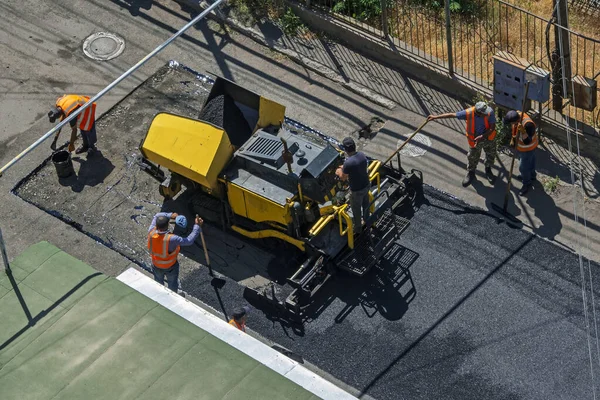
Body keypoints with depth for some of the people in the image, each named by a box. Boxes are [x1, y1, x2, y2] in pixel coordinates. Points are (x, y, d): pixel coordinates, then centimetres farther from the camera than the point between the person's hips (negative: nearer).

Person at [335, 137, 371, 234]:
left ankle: (357, 228, 39)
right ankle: (366, 219, 57)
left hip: (356, 190, -6)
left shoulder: (348, 163, -35)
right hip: (366, 185, 6)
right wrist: (344, 168, 14)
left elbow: (343, 178, -18)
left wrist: (339, 172, 4)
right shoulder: (362, 155, -14)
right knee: (365, 203, 32)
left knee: (356, 209, 19)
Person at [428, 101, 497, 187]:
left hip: (488, 137, 1)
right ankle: (471, 173, 49)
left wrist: (482, 137, -35)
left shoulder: (490, 112, -33)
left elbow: (492, 127, -23)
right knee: (472, 157, 19)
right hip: (474, 140, -1)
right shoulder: (468, 113, -33)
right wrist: (435, 117, -18)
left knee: (491, 154, 24)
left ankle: (488, 170, 55)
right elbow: (452, 115, -21)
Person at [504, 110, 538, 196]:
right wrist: (513, 139, 14)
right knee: (530, 162, 32)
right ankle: (531, 176, 57)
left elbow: (527, 142, -41)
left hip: (527, 148, -8)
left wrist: (523, 131, -56)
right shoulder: (517, 114, -20)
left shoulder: (528, 124, -45)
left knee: (523, 167, 10)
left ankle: (527, 184, 35)